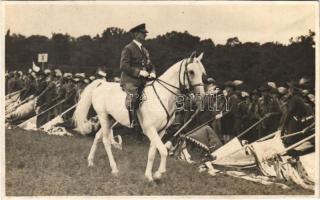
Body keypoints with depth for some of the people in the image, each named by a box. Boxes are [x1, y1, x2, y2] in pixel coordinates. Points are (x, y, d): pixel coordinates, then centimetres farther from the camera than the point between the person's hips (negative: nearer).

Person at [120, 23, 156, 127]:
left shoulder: (144, 50, 21)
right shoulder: (128, 49, -3)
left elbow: (150, 65, 24)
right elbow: (124, 66, -14)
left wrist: (152, 73, 1)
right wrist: (139, 72, -20)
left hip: (142, 82, 7)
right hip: (130, 81, -7)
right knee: (132, 99, -24)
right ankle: (131, 124, -17)